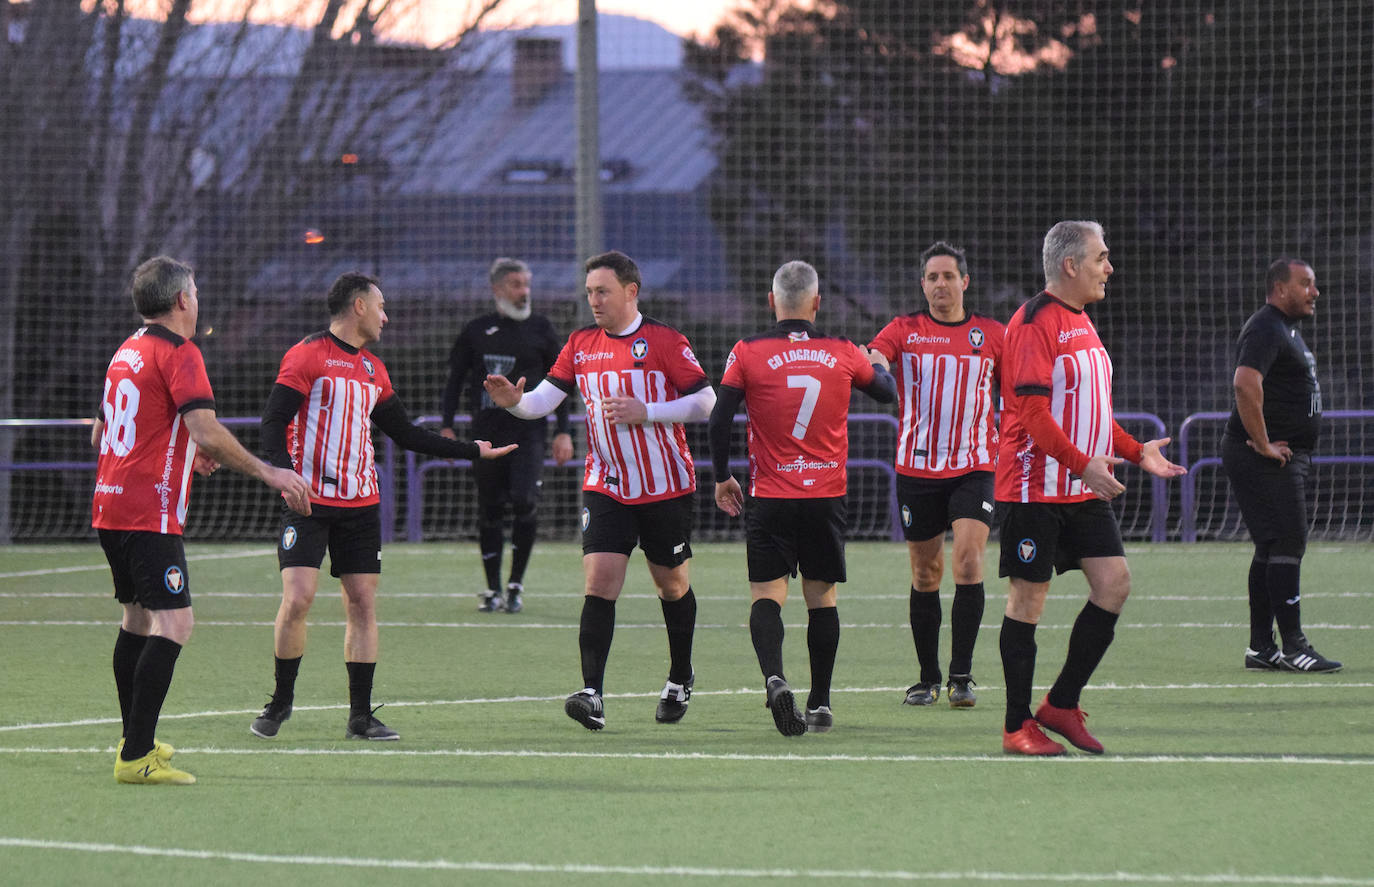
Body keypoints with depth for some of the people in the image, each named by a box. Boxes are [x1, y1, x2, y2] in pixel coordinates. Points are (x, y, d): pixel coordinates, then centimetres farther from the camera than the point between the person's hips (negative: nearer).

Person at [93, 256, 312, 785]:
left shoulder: (127, 354, 16)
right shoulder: (178, 354, -9)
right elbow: (206, 430, -20)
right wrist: (268, 474, -15)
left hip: (110, 504, 9)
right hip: (151, 513, -9)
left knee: (137, 617, 20)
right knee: (174, 623, -12)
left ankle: (136, 741, 28)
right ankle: (136, 758, -19)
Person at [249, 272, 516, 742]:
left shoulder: (373, 369, 17)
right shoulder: (307, 355, -4)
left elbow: (405, 433, 25)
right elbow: (273, 422, -10)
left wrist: (472, 451, 25)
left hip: (361, 505, 6)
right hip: (310, 503, -6)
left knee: (363, 602, 1)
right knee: (297, 598, -13)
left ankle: (361, 716, 4)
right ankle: (281, 701, 5)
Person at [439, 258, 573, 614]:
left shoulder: (540, 329, 6)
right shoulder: (475, 331, 8)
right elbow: (455, 380, 13)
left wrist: (563, 431, 2)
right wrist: (446, 426, 3)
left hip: (528, 431, -2)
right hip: (486, 435, 2)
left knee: (524, 501, -18)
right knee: (489, 511, 3)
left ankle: (516, 583, -5)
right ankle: (493, 590, 13)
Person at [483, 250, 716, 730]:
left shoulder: (664, 340, -8)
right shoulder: (581, 344, 6)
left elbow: (706, 402, -10)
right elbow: (546, 398, 3)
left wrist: (644, 412, -19)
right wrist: (516, 401, -18)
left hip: (666, 487, -3)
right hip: (606, 488, 3)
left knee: (671, 583, 12)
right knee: (599, 580, -13)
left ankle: (680, 678, 35)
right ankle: (592, 696, -19)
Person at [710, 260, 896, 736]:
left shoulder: (748, 353, -5)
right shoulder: (842, 353, 0)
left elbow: (719, 419, -7)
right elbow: (887, 391, 18)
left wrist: (722, 477, 7)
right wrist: (873, 361, 40)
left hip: (770, 496, -2)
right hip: (827, 495, 2)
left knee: (766, 596, -1)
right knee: (822, 598, 11)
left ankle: (774, 678, -26)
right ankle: (820, 703, 14)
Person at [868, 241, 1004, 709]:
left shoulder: (992, 334, 8)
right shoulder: (904, 330, 5)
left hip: (974, 467, -1)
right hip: (917, 469, 1)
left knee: (968, 561, -17)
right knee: (925, 573, 5)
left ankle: (961, 676, -12)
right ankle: (928, 678, 17)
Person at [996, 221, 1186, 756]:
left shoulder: (1081, 321, 17)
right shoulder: (1034, 322, -13)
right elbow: (1032, 409, -20)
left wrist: (1135, 451, 15)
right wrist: (1081, 464, -27)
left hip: (1086, 490, 9)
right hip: (1036, 487, -9)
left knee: (1114, 582, 0)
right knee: (1028, 597, -3)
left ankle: (1061, 705, 10)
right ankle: (1017, 727, 4)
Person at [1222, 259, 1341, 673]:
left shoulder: (1287, 328, 20)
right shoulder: (1265, 329, -15)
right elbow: (1246, 383, -31)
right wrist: (1262, 444, -26)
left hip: (1286, 456, 11)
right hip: (1265, 461, -11)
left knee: (1272, 548, 11)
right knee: (1287, 543, -12)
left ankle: (1260, 646, 15)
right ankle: (1292, 646, -13)